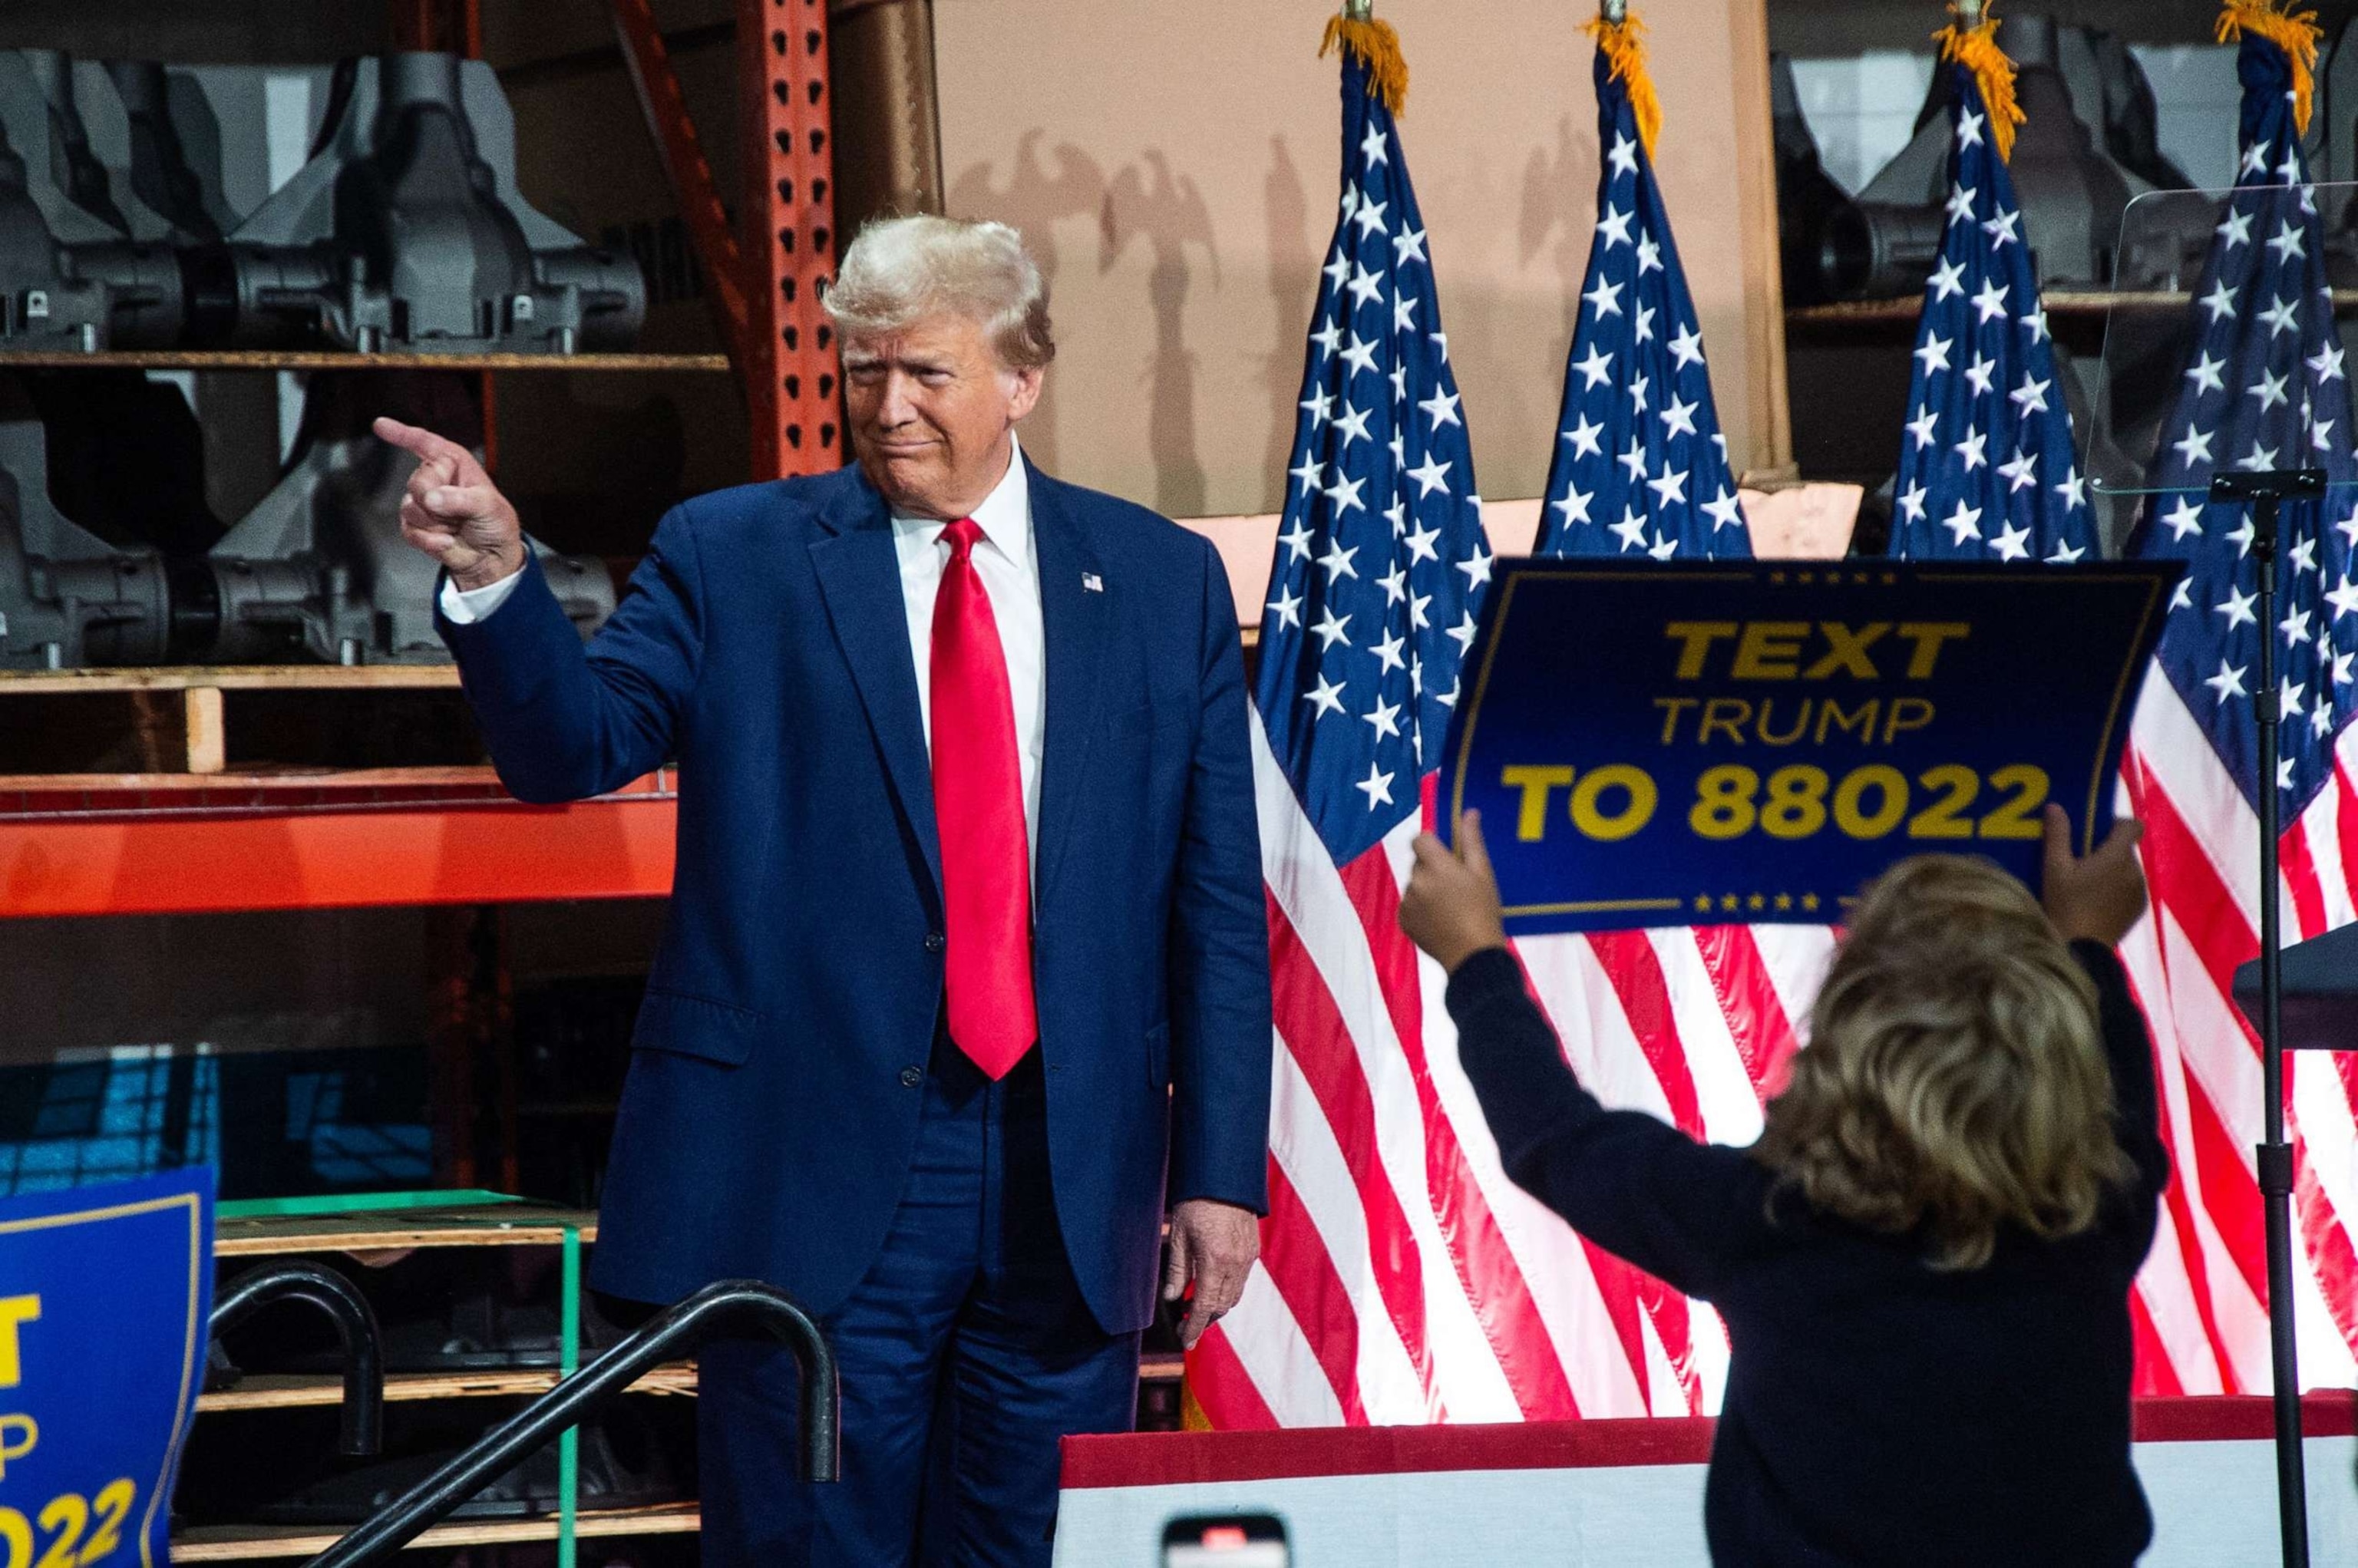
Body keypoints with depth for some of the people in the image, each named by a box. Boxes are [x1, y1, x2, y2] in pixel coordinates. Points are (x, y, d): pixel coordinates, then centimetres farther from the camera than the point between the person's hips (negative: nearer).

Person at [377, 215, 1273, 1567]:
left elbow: (1218, 904, 7)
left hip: (1070, 1193, 2)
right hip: (813, 1174, -2)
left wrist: (1222, 1168, 2)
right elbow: (573, 744, -7)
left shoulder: (1164, 581, 8)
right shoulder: (733, 557, 5)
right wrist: (498, 577, -26)